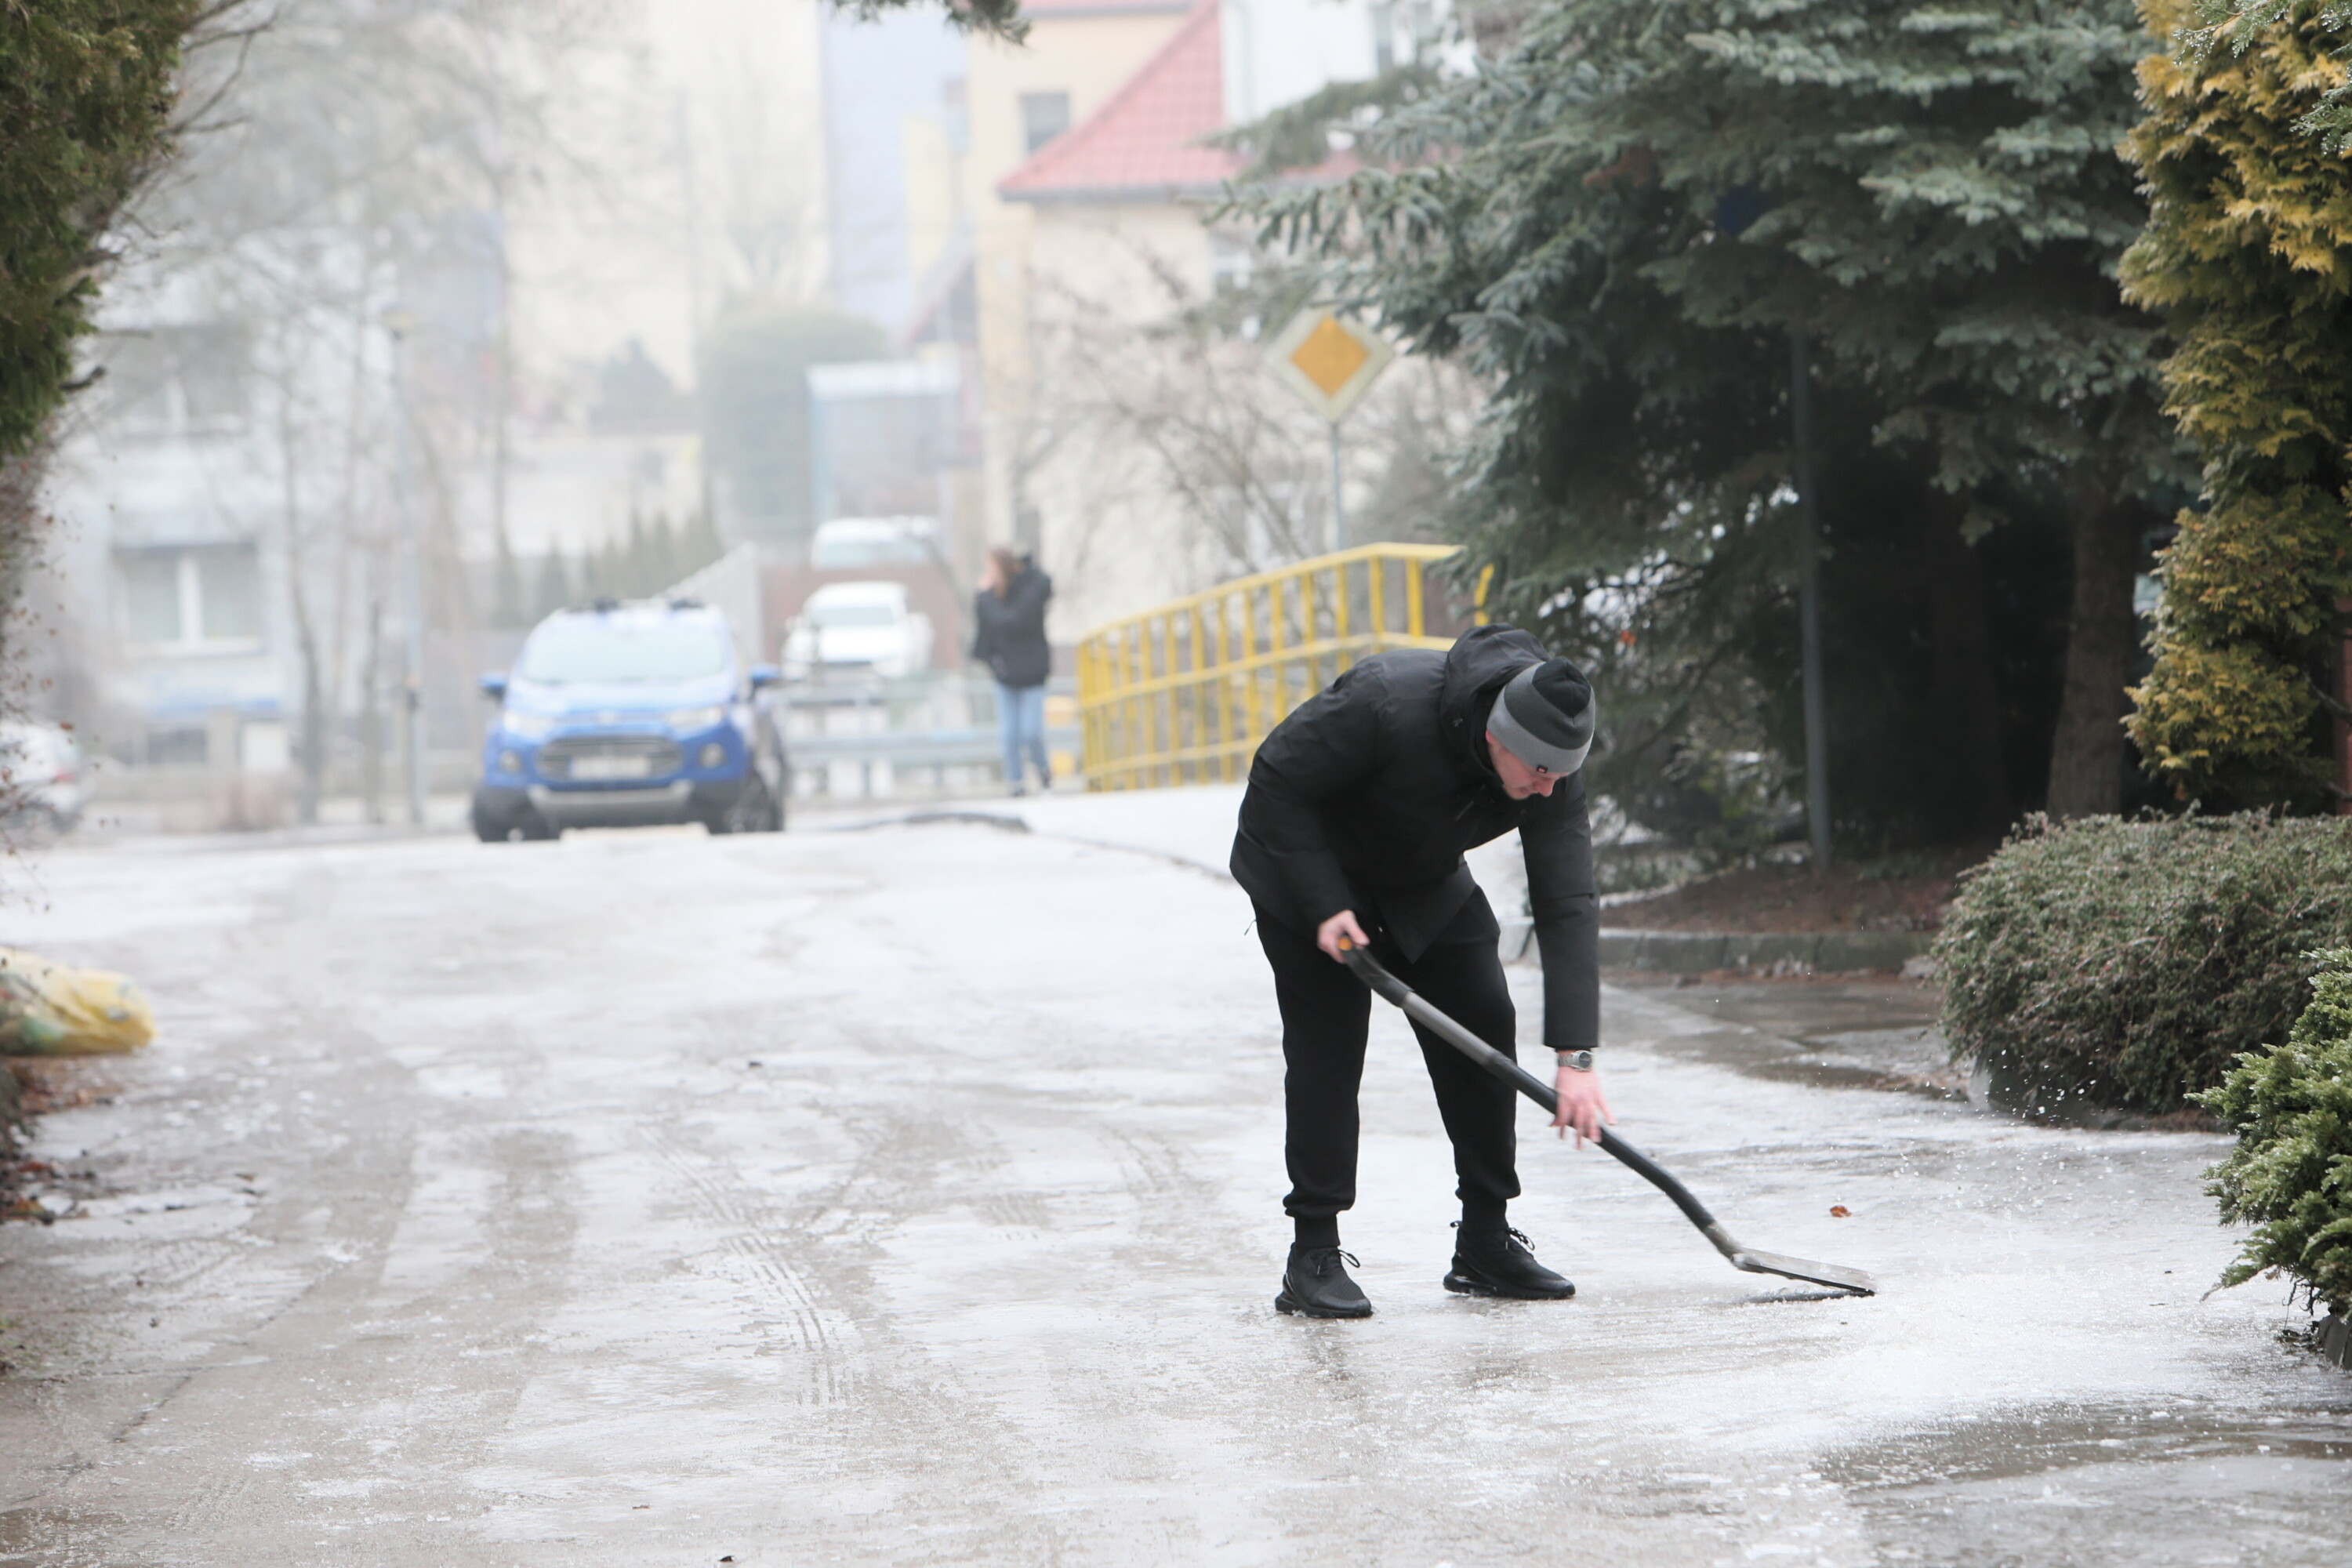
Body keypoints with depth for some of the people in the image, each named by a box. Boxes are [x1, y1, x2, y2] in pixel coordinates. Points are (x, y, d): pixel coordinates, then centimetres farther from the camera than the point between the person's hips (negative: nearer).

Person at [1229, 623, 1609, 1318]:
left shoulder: (1552, 766, -24)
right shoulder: (1387, 703, -39)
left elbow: (1568, 904, -25)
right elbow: (1277, 783, -27)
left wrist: (1576, 1054, -31)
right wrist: (1324, 905, -31)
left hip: (1426, 884, 5)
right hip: (1308, 871, -5)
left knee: (1484, 1027, -3)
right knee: (1326, 1046, -11)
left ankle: (1485, 1242, 6)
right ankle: (1313, 1255, -6)